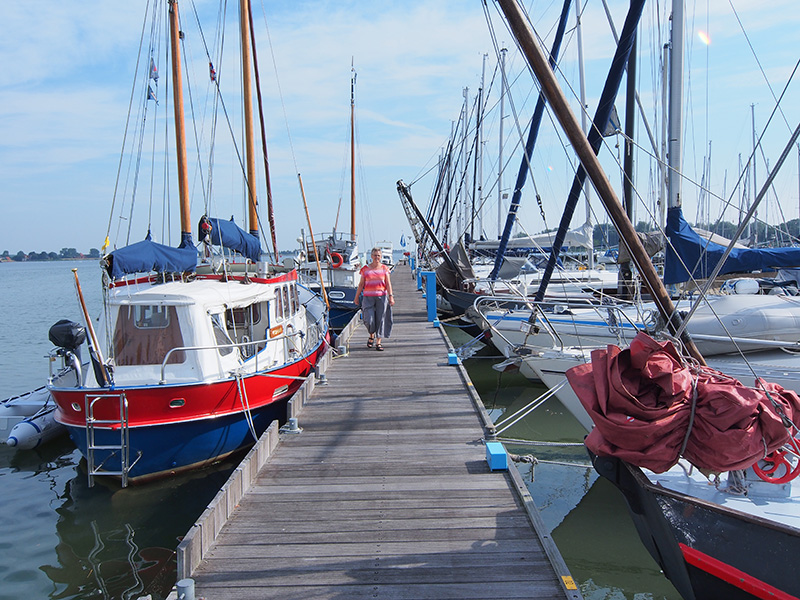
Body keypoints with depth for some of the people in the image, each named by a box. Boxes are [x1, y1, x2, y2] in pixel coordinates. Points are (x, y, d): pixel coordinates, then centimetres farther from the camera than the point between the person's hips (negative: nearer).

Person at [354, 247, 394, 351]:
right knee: (369, 320, -8)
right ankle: (372, 336, 22)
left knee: (380, 320, -1)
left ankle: (378, 342, 6)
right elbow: (361, 284, 10)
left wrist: (391, 296, -6)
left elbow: (388, 284, 4)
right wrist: (357, 297, 10)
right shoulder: (365, 269, 7)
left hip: (381, 297, 0)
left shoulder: (384, 268, 7)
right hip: (368, 297, 0)